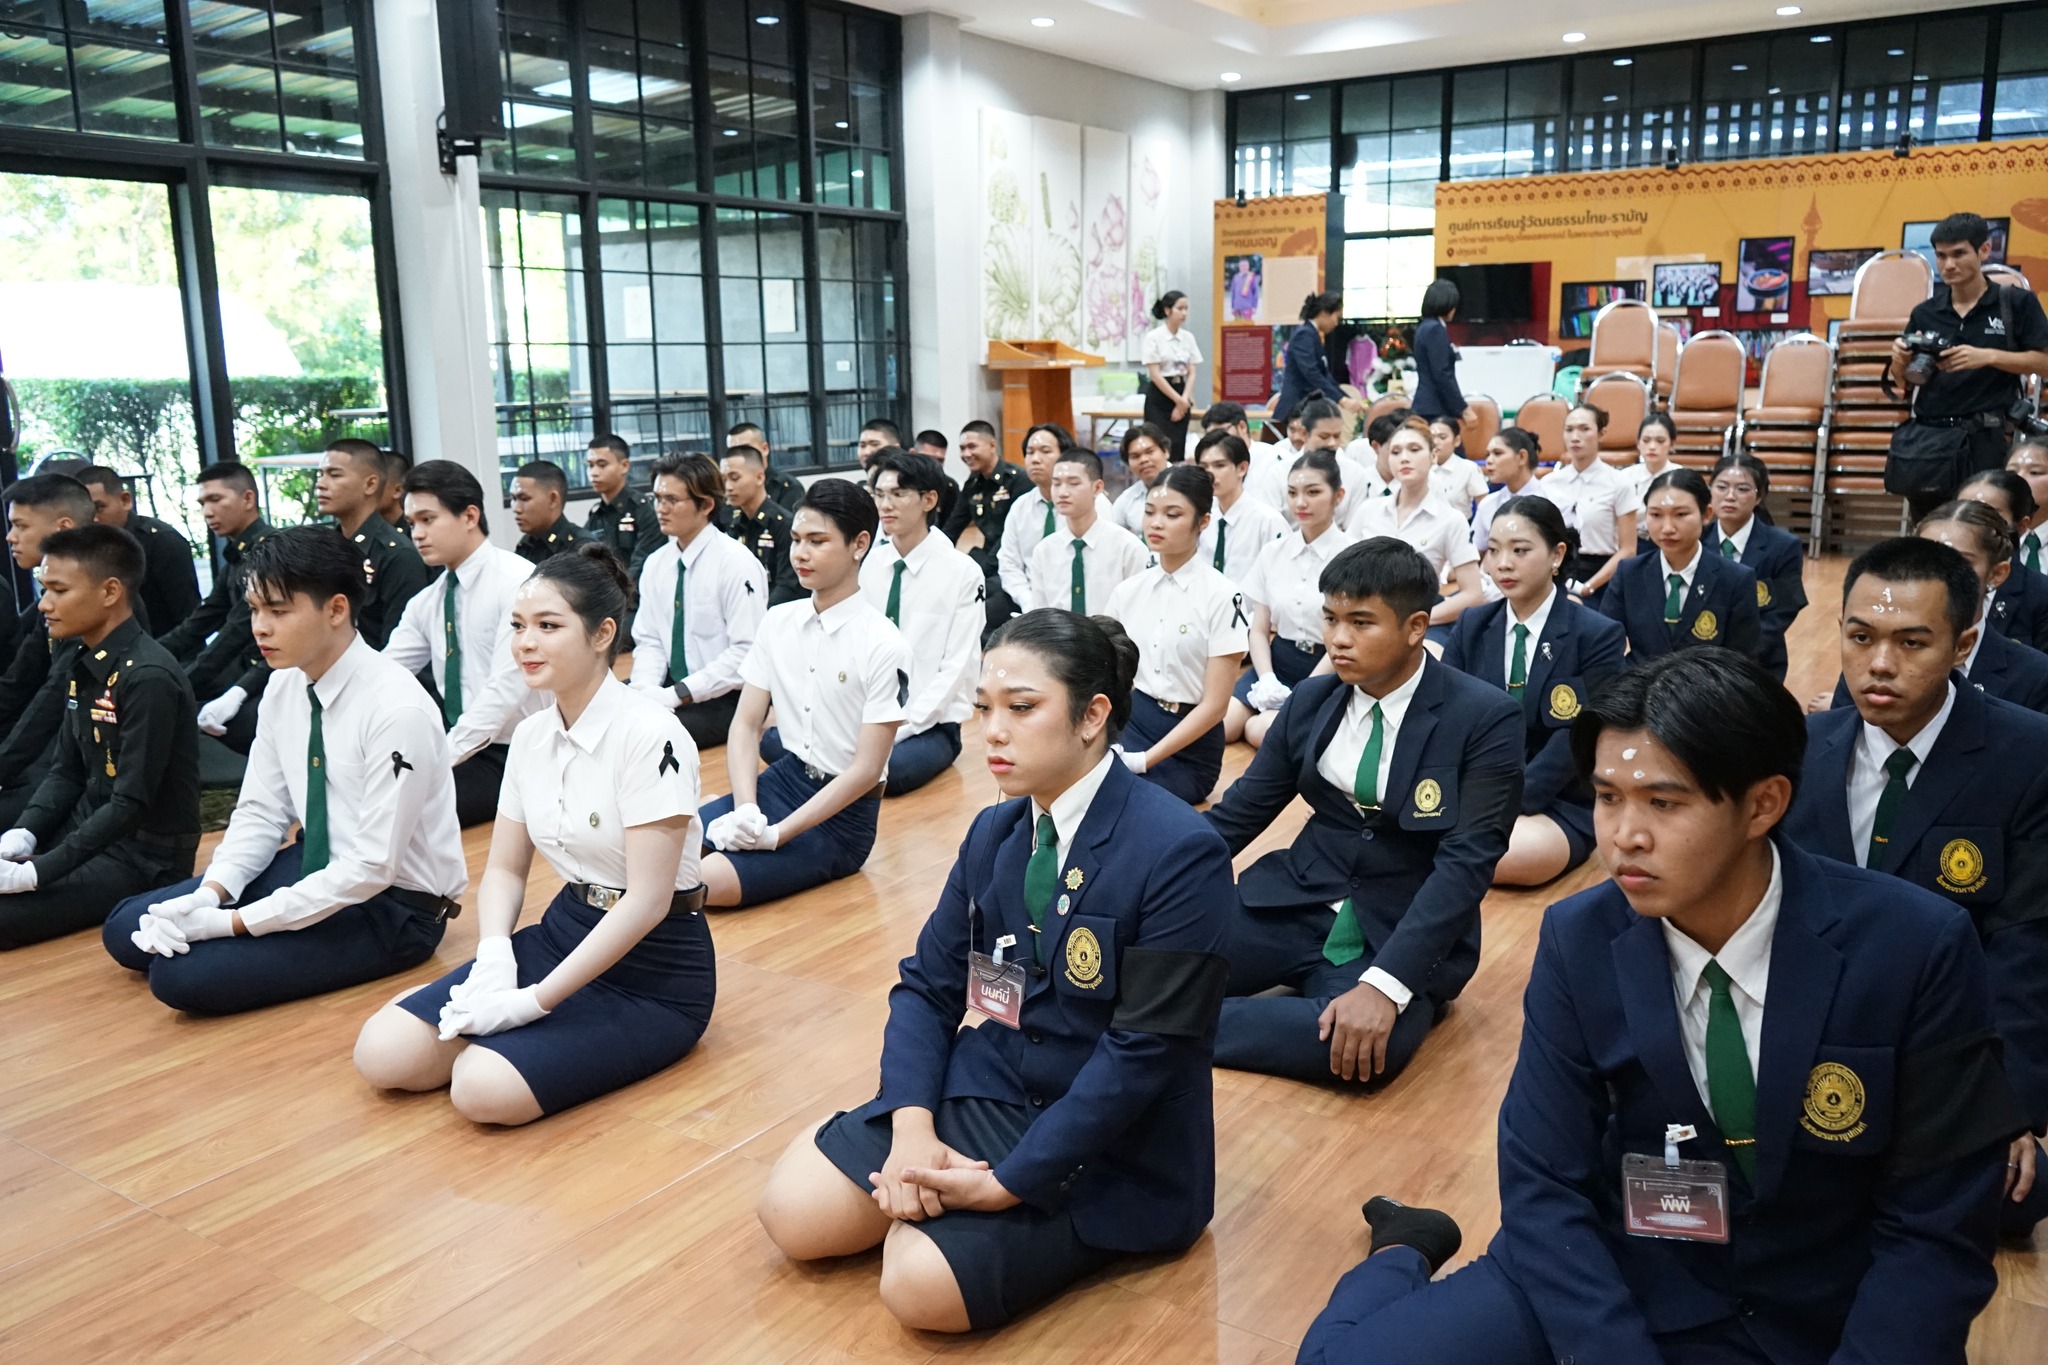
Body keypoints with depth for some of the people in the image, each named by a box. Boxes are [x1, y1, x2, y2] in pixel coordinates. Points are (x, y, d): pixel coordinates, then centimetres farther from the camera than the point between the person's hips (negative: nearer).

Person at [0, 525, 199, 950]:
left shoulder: (148, 678, -21)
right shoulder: (80, 663, 5)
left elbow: (133, 804, -22)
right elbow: (65, 771, 11)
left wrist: (34, 872, -21)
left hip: (144, 853, -8)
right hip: (89, 828, 8)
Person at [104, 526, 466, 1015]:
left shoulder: (397, 710, -26)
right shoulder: (284, 688, -2)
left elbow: (374, 865, -24)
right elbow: (261, 812, 5)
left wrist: (235, 922, -22)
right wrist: (208, 896, -13)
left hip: (390, 904, -7)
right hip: (315, 866, 7)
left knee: (183, 974, -18)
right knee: (125, 930, 2)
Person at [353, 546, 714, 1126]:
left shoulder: (650, 736, -20)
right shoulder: (531, 736, 4)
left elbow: (647, 900, -22)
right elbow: (505, 869, 9)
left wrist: (534, 1000, -21)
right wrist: (494, 954, -12)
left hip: (655, 968, -6)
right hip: (563, 932, 6)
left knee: (483, 1088, -25)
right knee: (382, 1054, -9)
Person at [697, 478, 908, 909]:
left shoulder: (883, 646, -15)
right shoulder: (778, 622, 3)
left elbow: (867, 768, -15)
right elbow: (746, 725, 4)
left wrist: (777, 834, -20)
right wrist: (745, 809, -14)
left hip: (841, 813, -5)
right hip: (781, 780, 5)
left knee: (702, 882, -25)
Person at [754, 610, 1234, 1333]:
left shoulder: (1179, 852, -21)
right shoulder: (993, 833, 2)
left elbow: (1144, 1050, -22)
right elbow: (928, 986, 3)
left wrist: (1009, 1183, -21)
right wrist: (911, 1127, -15)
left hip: (1111, 1145, -6)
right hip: (989, 1087, 6)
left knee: (920, 1282, -23)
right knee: (793, 1213, -7)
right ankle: (940, 1192, 16)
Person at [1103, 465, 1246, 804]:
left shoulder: (1221, 596, -11)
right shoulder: (1127, 590, 4)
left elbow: (1215, 704, -13)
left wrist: (1144, 759, -19)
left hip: (1190, 744, -5)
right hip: (1134, 722, 5)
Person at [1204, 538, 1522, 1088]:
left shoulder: (1486, 718, -11)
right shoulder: (1310, 700, 4)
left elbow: (1467, 862, -18)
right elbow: (1239, 812, 8)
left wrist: (1384, 983, -30)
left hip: (1407, 932, -2)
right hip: (1294, 900, 3)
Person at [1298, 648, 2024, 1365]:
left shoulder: (1916, 951, -17)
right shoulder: (1579, 942, -12)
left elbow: (1937, 1230, -11)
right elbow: (1543, 1183, -9)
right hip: (1622, 1275, 1)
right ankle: (1407, 1253, 15)